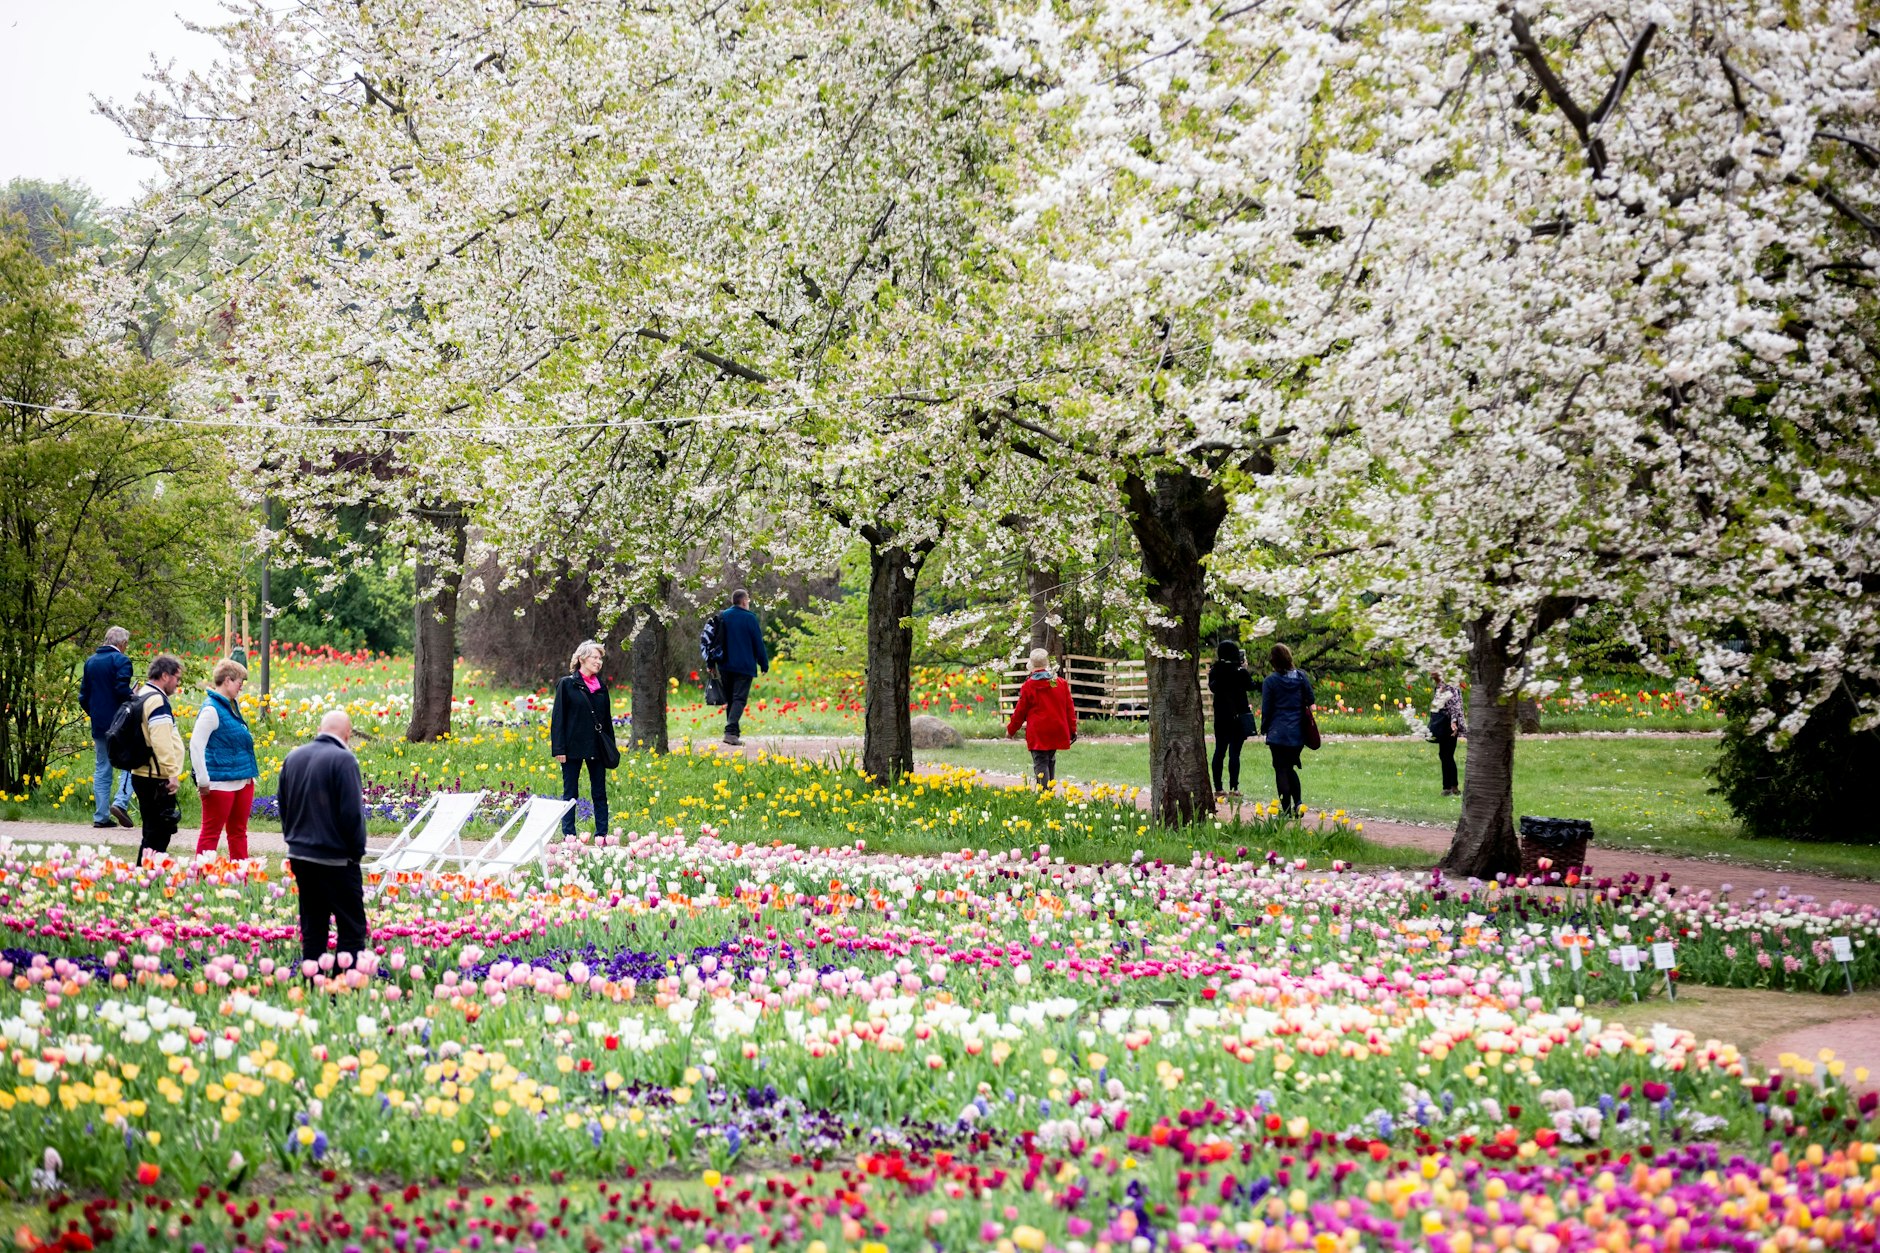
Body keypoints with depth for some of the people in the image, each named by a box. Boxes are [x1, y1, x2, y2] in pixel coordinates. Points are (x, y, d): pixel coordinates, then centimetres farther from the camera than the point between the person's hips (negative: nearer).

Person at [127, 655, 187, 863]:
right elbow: (162, 742, -24)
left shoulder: (141, 696, 18)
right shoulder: (157, 701, -15)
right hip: (157, 781, -11)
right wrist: (172, 774, -21)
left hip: (141, 775, 11)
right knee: (157, 837, -8)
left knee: (152, 833, 17)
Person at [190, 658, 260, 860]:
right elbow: (196, 746, -20)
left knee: (238, 832, 14)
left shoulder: (232, 705, 12)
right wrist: (203, 781, -21)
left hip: (242, 781, 9)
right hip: (220, 783, -9)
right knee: (211, 833, -1)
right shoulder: (212, 709, -15)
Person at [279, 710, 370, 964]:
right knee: (352, 928, -1)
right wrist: (357, 850, -3)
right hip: (336, 858, -7)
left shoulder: (293, 758, 7)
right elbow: (352, 812, -16)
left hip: (299, 855, 7)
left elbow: (282, 805, 15)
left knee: (312, 927, 13)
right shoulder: (343, 760, -16)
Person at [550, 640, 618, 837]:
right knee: (570, 793, 3)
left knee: (600, 793, 5)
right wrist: (559, 749, -11)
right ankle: (568, 835, 7)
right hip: (573, 747, -4)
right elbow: (558, 718, -6)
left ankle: (601, 835, 9)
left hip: (597, 747, 4)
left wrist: (611, 748, 12)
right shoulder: (567, 684, -4)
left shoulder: (601, 685, 10)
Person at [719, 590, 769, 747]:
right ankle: (730, 732, -23)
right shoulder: (749, 618, -7)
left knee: (730, 699, 14)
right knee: (739, 699, -8)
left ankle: (733, 732, 17)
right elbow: (758, 644, -5)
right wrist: (764, 664, 4)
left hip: (725, 665, 5)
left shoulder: (723, 617, 7)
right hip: (744, 666, -5)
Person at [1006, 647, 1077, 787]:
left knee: (1040, 764, -3)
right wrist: (1072, 729, 17)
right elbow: (1069, 709, 8)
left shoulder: (1028, 686, -8)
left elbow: (1020, 711, -1)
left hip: (1038, 733, -4)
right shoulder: (1061, 683, 3)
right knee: (1050, 761, 16)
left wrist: (1011, 730, 13)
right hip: (1056, 732, 4)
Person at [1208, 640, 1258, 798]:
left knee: (1219, 751, 10)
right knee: (1234, 752, -2)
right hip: (1238, 716, -4)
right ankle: (1233, 787, -2)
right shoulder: (1239, 671, -14)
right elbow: (1250, 686, 0)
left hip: (1220, 716, 4)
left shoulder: (1215, 671, -2)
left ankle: (1218, 788, 12)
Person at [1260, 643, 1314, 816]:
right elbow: (1310, 702, 6)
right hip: (1298, 733, 4)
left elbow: (1266, 709, -3)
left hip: (1278, 732, -4)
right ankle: (1298, 802, 0)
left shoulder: (1270, 681, -8)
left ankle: (1287, 809, -1)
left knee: (1281, 770, 3)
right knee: (1290, 768, 17)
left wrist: (1265, 728, 10)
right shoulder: (1302, 677, 1)